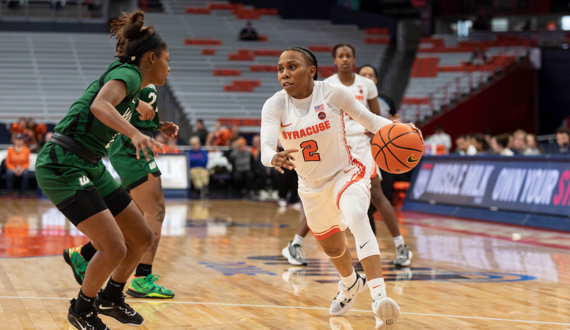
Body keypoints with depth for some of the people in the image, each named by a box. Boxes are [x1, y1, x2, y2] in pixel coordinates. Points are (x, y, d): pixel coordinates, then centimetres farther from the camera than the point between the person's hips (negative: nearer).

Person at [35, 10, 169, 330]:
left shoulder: (131, 86, 15)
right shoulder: (127, 73, -13)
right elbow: (99, 106, -34)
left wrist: (142, 107, 62)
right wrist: (135, 133, -49)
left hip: (90, 168, 10)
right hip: (63, 166, -10)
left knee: (143, 237, 9)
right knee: (114, 247, -17)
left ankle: (111, 298, 31)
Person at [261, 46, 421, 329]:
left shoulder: (333, 93, -19)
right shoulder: (275, 105, -16)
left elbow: (369, 119, -8)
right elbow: (265, 147, -30)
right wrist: (273, 158, -54)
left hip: (346, 173, -4)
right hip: (312, 187, 4)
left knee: (355, 216, -37)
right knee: (332, 247, 23)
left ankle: (379, 296, -47)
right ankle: (351, 283, 60)